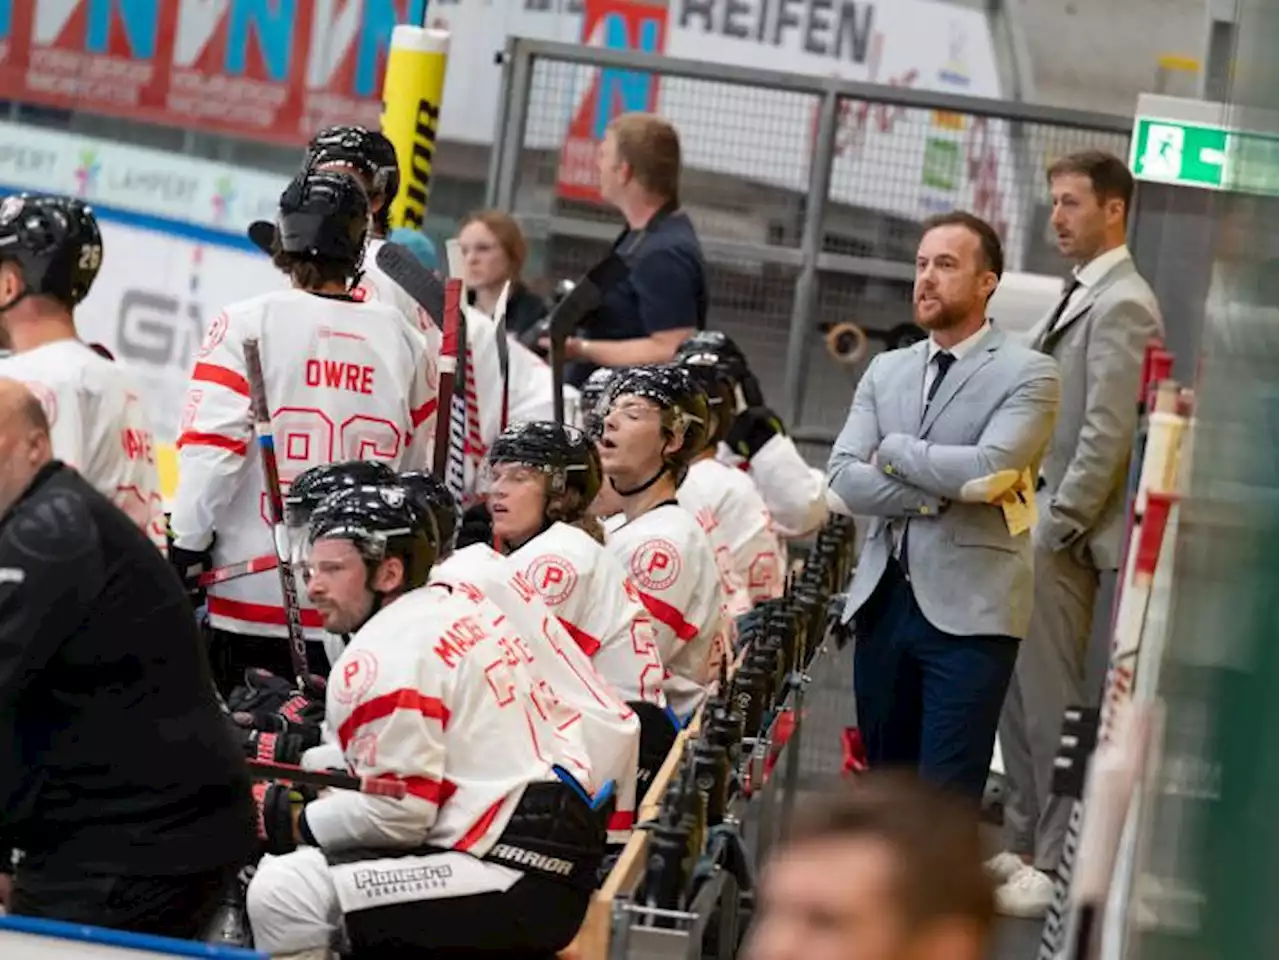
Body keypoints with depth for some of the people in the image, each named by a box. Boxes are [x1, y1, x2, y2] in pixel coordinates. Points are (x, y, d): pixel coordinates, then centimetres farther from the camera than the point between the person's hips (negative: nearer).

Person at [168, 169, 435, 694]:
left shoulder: (248, 324, -7)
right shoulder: (401, 340, 5)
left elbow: (211, 447, -12)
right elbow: (420, 465, 13)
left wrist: (186, 551, -4)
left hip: (249, 593, -3)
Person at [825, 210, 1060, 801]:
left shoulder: (1027, 374, -2)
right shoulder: (886, 371, 15)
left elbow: (988, 468, -18)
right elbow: (843, 480, 2)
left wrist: (894, 450, -4)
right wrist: (936, 494, -11)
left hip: (969, 612, -6)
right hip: (883, 603, 6)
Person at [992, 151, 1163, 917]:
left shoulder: (1122, 305, -13)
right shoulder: (1081, 297, 17)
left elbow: (1108, 434, -19)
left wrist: (1057, 529, -18)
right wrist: (1037, 521, 14)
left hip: (1063, 535, -10)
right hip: (1034, 521, 10)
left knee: (1052, 699, -6)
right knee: (1021, 693, 13)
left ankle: (1060, 868, -1)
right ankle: (1027, 847, 22)